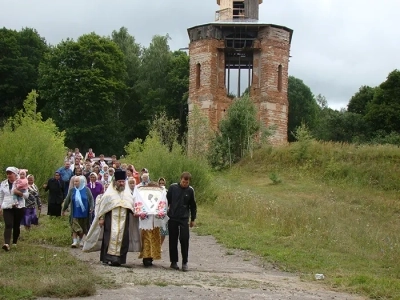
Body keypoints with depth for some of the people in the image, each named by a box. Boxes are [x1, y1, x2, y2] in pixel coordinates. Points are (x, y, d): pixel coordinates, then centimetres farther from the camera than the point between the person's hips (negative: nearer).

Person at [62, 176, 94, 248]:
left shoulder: (86, 190, -2)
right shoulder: (72, 190, 3)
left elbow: (91, 199, -1)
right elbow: (67, 200, 9)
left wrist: (91, 207, -14)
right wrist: (64, 209, 13)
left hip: (84, 212, 0)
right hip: (75, 213, 0)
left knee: (83, 228, 10)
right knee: (74, 228, -9)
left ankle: (80, 240, 26)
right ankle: (74, 242, -9)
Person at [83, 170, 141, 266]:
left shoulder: (128, 194, 13)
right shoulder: (109, 193, 3)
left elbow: (133, 207, 15)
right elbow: (102, 206, 1)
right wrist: (101, 218, -4)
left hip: (123, 221, 3)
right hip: (111, 220, -3)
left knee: (122, 239, 0)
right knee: (111, 238, -10)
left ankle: (119, 259, 6)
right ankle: (107, 258, -8)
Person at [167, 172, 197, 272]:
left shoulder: (190, 190, -1)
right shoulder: (173, 187, -4)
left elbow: (193, 205, 8)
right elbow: (167, 200, 6)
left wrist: (193, 219, 11)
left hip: (184, 218, 0)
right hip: (172, 218, 0)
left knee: (184, 240, -7)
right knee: (173, 241, 6)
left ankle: (185, 262, 2)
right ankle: (174, 261, 16)